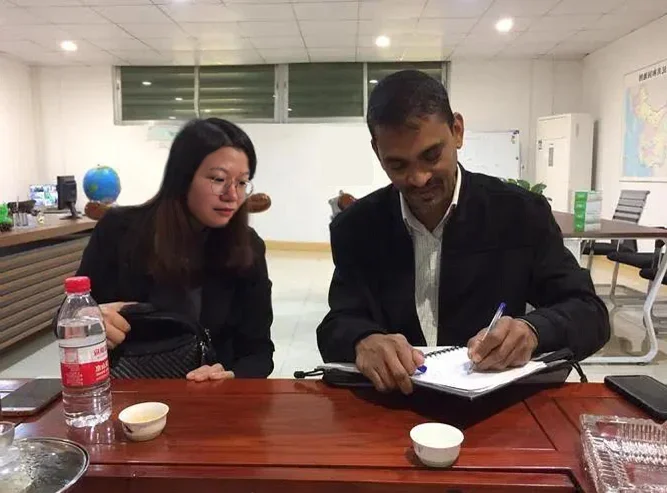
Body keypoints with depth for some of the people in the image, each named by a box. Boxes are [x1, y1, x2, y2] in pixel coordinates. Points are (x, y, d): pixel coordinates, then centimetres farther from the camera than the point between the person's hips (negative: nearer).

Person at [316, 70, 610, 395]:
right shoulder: (356, 227, -1)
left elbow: (591, 314, -3)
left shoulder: (521, 214, -4)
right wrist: (364, 341, -27)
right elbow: (335, 329, -4)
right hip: (390, 406, 1)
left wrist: (531, 330, -23)